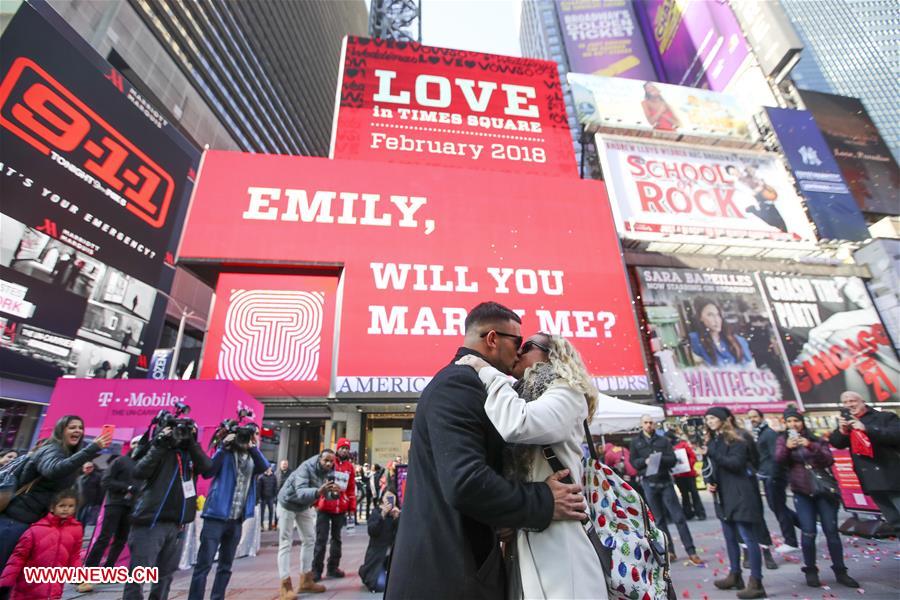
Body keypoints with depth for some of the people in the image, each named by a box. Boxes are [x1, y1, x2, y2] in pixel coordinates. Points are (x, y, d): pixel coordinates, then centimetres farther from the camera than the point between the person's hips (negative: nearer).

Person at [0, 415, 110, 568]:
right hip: (17, 517, -9)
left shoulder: (69, 453, 12)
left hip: (34, 519, 9)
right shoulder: (52, 449, -18)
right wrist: (93, 448, -46)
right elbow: (54, 470, -40)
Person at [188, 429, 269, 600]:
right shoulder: (226, 453, -4)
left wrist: (252, 447, -22)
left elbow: (264, 467, -12)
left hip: (237, 520, 5)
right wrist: (223, 447, -21)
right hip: (216, 516, -5)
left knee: (226, 566, 13)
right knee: (204, 564, -2)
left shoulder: (252, 457, 7)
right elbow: (207, 472, -17)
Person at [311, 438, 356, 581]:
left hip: (340, 509, 4)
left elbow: (352, 487, 10)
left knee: (336, 538, 14)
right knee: (321, 539, -1)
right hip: (325, 507, -4)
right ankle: (316, 569, 11)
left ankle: (333, 567, 25)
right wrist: (316, 502, -9)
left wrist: (352, 506, 9)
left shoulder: (350, 466, 6)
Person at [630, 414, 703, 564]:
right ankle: (669, 551, 21)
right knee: (659, 519, 9)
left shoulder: (663, 440, 5)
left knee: (679, 517, 1)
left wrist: (660, 458, -21)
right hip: (649, 483, 0)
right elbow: (633, 462, 0)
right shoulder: (636, 441, 4)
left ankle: (691, 552, 10)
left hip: (665, 481, 0)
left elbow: (673, 460, -3)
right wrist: (645, 461, -19)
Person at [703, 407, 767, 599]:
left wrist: (711, 454, -26)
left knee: (748, 537, -4)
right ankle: (735, 575, 27)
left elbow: (736, 463, -21)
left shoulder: (735, 439, -8)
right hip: (723, 495, 8)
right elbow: (709, 466, 16)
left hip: (739, 494, -8)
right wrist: (709, 482, 0)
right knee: (730, 537, 16)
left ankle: (756, 582, 2)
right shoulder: (712, 441, 13)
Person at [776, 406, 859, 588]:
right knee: (808, 532, -5)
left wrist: (811, 446, -24)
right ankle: (810, 571, 9)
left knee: (831, 531, 2)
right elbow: (779, 458, -13)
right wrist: (787, 447, -33)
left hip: (824, 489, 1)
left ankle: (840, 571, 17)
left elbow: (828, 460, -8)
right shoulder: (783, 440, 4)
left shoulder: (815, 439, 5)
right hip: (802, 493, -1)